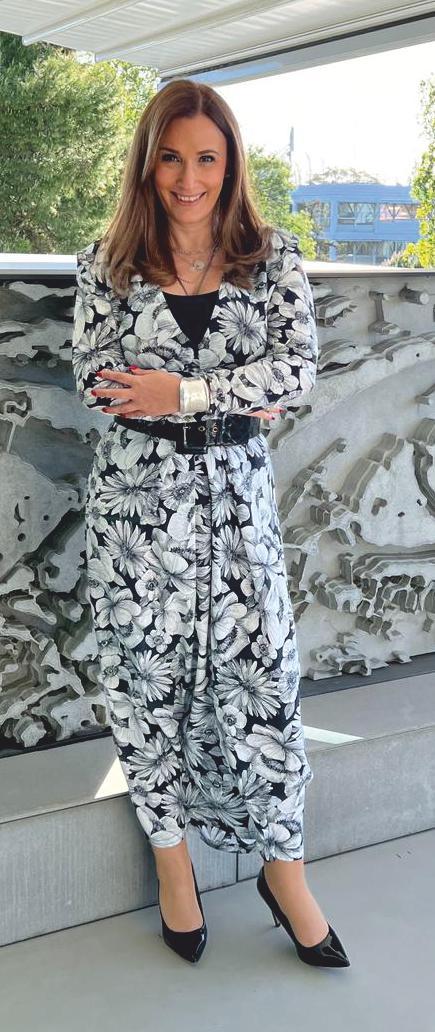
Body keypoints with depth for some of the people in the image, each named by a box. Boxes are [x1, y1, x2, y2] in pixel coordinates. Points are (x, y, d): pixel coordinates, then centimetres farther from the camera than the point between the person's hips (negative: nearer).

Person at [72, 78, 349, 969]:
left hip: (237, 496, 0)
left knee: (263, 677, 3)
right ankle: (170, 854, 28)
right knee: (148, 677, 8)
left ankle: (283, 868, 21)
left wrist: (181, 392, -19)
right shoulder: (107, 262, 1)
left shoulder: (273, 256, 1)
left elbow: (298, 370, -10)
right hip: (138, 497, 0)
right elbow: (97, 383, -8)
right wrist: (239, 392, -13)